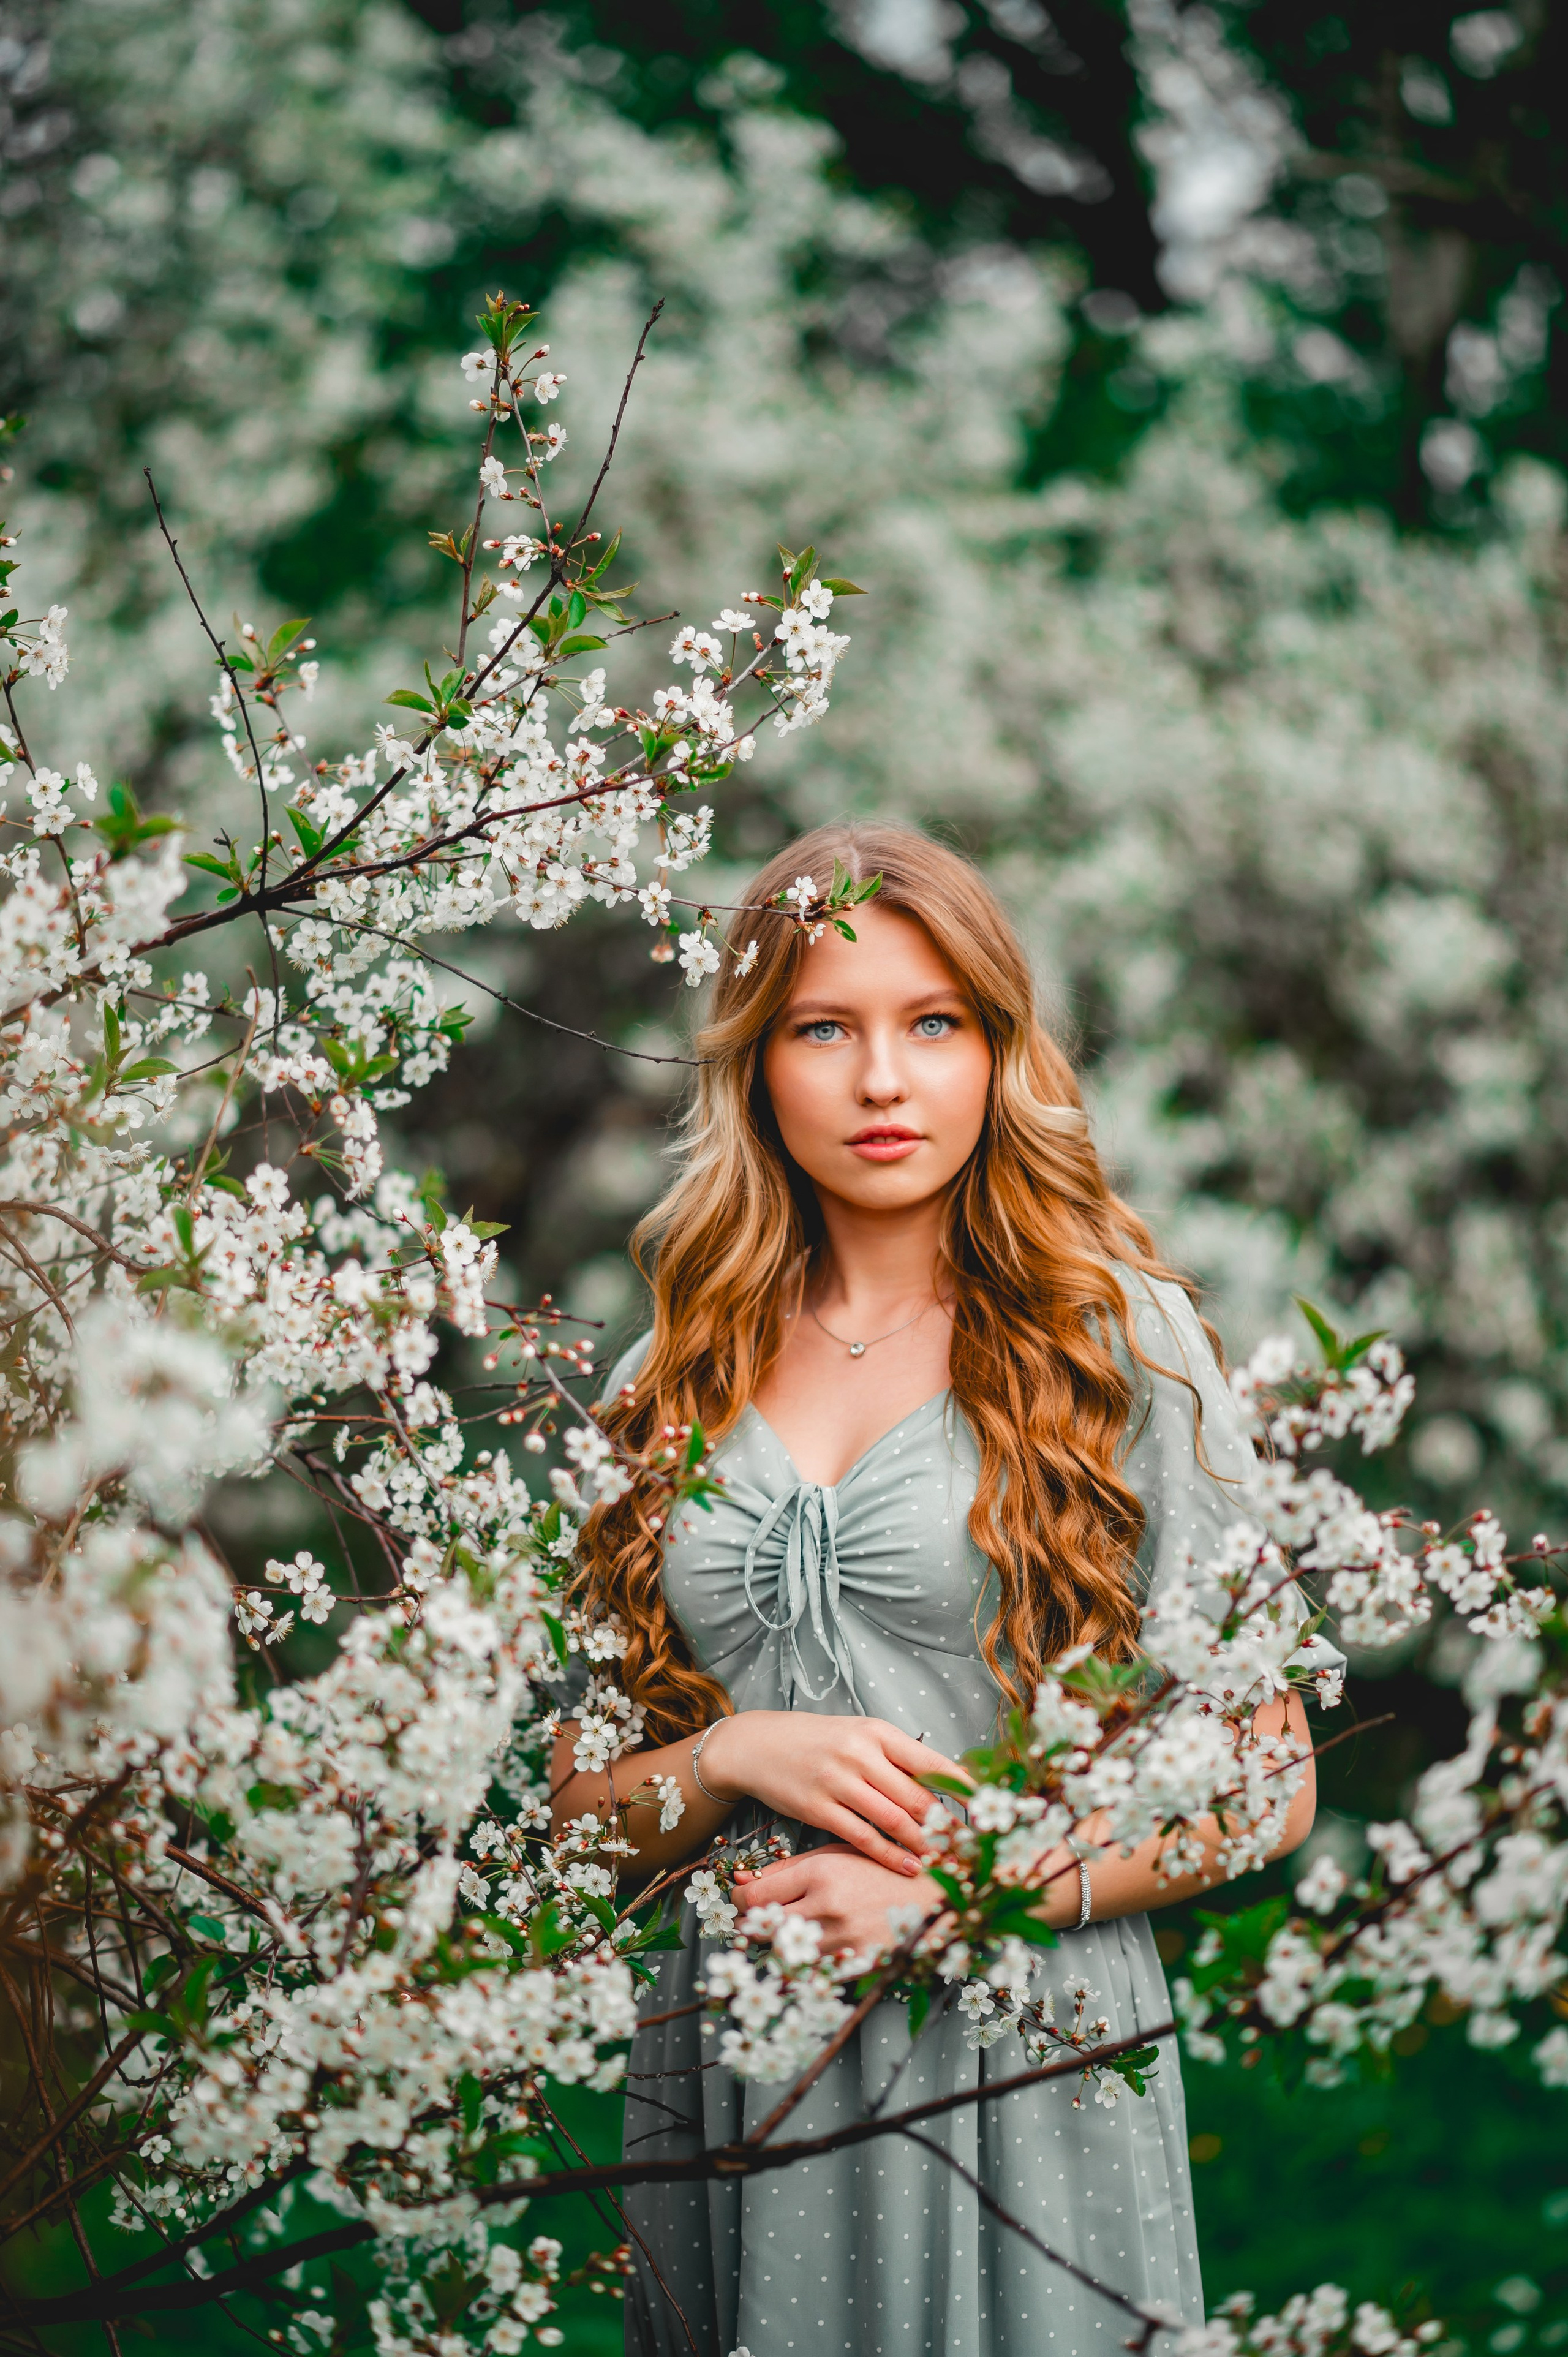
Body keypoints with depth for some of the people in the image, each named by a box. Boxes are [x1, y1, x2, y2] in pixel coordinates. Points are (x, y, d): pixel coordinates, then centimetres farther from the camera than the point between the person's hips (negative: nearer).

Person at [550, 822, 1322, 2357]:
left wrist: (954, 1896, -13)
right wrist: (737, 1758, -9)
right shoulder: (671, 1382, 9)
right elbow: (582, 1806, 11)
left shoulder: (1118, 1341, 0)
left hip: (1022, 2068, -2)